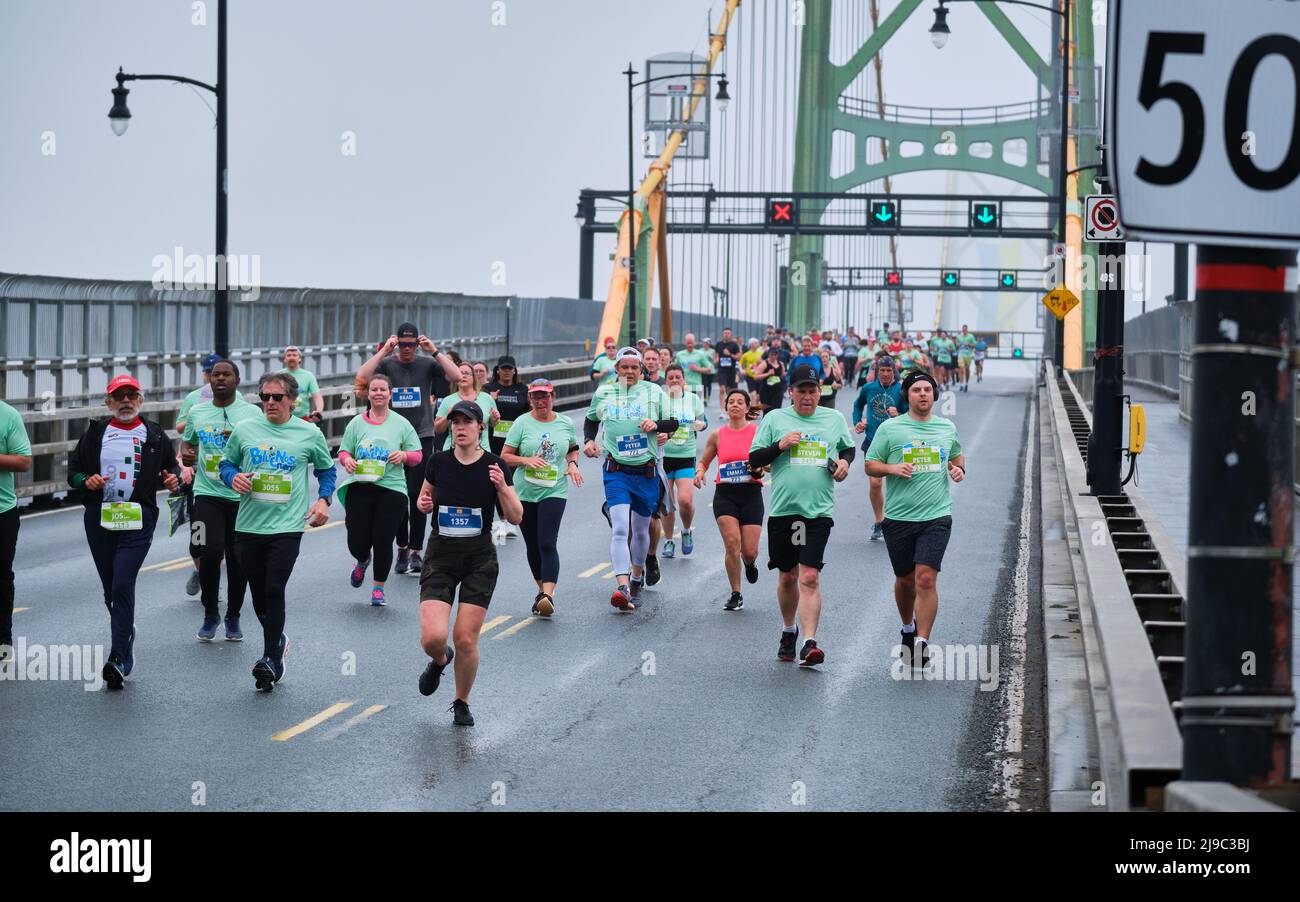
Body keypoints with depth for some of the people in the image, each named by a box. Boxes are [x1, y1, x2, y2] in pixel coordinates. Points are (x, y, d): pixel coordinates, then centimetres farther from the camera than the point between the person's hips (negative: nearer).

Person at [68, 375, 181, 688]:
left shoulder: (154, 435, 9)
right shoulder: (95, 433, 10)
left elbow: (172, 465, 21)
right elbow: (72, 471, 13)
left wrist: (174, 478, -2)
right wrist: (86, 481, -9)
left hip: (138, 520, -3)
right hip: (99, 519, 3)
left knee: (123, 583, -16)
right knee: (111, 588, 9)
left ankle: (119, 659, -20)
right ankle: (125, 638, 31)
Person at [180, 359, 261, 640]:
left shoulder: (252, 413, 4)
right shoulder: (197, 412, 11)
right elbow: (187, 443, 23)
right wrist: (186, 455, -1)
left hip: (242, 496, -1)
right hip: (208, 493, 1)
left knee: (238, 560, 4)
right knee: (209, 554, -12)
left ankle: (233, 617, 20)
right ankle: (210, 614, 7)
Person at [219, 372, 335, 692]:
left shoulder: (310, 434, 3)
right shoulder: (244, 430, 5)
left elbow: (326, 469, 17)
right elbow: (227, 462, 17)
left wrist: (323, 500, 2)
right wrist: (233, 477, -6)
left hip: (287, 526, -3)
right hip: (248, 524, 3)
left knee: (274, 590, -14)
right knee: (258, 593, 12)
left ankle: (271, 659, -9)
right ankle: (277, 639, 38)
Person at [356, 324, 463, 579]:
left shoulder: (427, 364, 3)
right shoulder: (387, 364, 2)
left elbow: (456, 376, -10)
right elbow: (362, 378, -15)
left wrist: (434, 351, -13)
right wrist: (384, 351, -14)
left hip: (422, 436, -1)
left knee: (418, 495, -4)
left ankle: (415, 552, 0)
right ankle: (402, 547, 19)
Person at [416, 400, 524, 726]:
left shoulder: (494, 465, -6)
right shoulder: (438, 462, -1)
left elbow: (516, 517, -4)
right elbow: (424, 499, 16)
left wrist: (502, 488, -22)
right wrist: (424, 503, -7)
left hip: (480, 559, -1)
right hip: (440, 556, 1)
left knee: (466, 639, -5)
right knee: (432, 638, -13)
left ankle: (462, 703, 20)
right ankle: (440, 660, 25)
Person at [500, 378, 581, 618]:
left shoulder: (565, 423, 6)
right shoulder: (522, 423, 0)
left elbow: (573, 449, 24)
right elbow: (505, 456, 1)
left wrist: (573, 464, 3)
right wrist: (527, 460, -16)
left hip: (554, 492, -1)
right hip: (525, 493, 1)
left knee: (548, 544, -17)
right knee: (532, 546, 10)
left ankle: (548, 595, -25)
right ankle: (542, 589, 28)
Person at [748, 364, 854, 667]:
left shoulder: (835, 419, 8)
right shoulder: (774, 419, 4)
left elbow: (848, 447, 24)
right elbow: (753, 460, 3)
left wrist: (844, 462, 3)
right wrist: (780, 446, -12)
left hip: (819, 511, -1)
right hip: (782, 509, 1)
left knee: (809, 577, -13)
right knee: (787, 576, 12)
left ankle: (810, 643, -16)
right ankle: (788, 631, 35)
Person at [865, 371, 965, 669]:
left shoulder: (947, 428, 9)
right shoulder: (889, 428, 1)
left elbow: (957, 455, 27)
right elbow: (871, 464, 4)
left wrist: (959, 469, 5)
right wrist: (892, 469, -16)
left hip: (936, 516, 0)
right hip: (898, 517, 0)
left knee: (926, 578, -14)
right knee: (905, 579, 12)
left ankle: (922, 642, -13)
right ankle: (908, 628, 39)